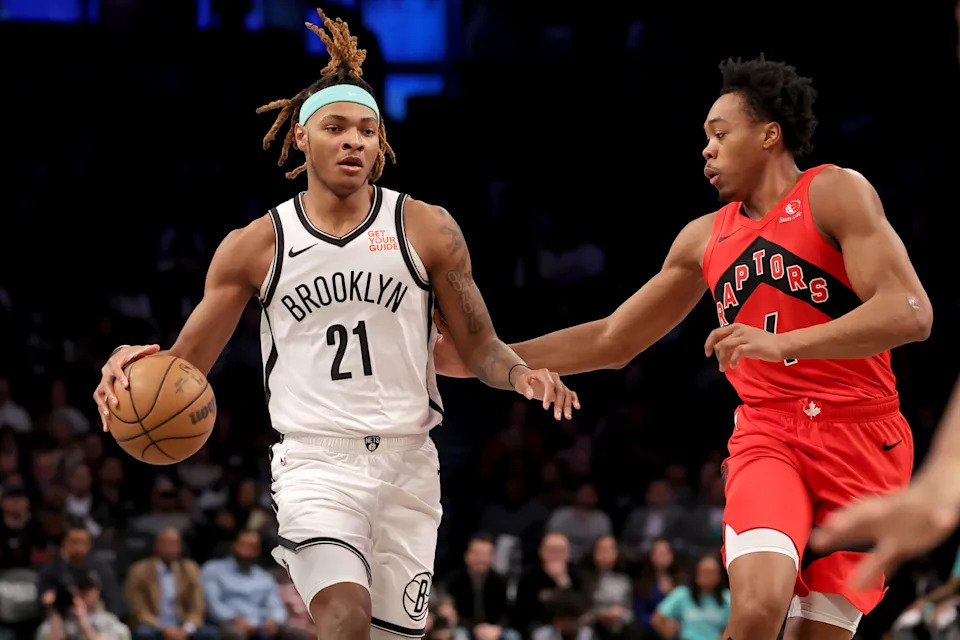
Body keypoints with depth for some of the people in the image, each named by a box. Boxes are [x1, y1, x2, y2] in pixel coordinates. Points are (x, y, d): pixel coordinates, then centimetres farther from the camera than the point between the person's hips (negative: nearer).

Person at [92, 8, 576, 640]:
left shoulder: (425, 228, 5)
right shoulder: (255, 245, 4)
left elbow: (479, 345, 9)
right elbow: (186, 363, 8)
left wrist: (521, 374, -14)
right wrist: (136, 369, -15)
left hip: (407, 461, 2)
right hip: (314, 460, -2)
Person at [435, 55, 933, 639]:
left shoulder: (835, 193, -3)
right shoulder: (705, 238, 15)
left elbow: (910, 313, -16)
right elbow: (613, 340, 23)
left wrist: (779, 343, -26)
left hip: (861, 438, -3)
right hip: (767, 433, 3)